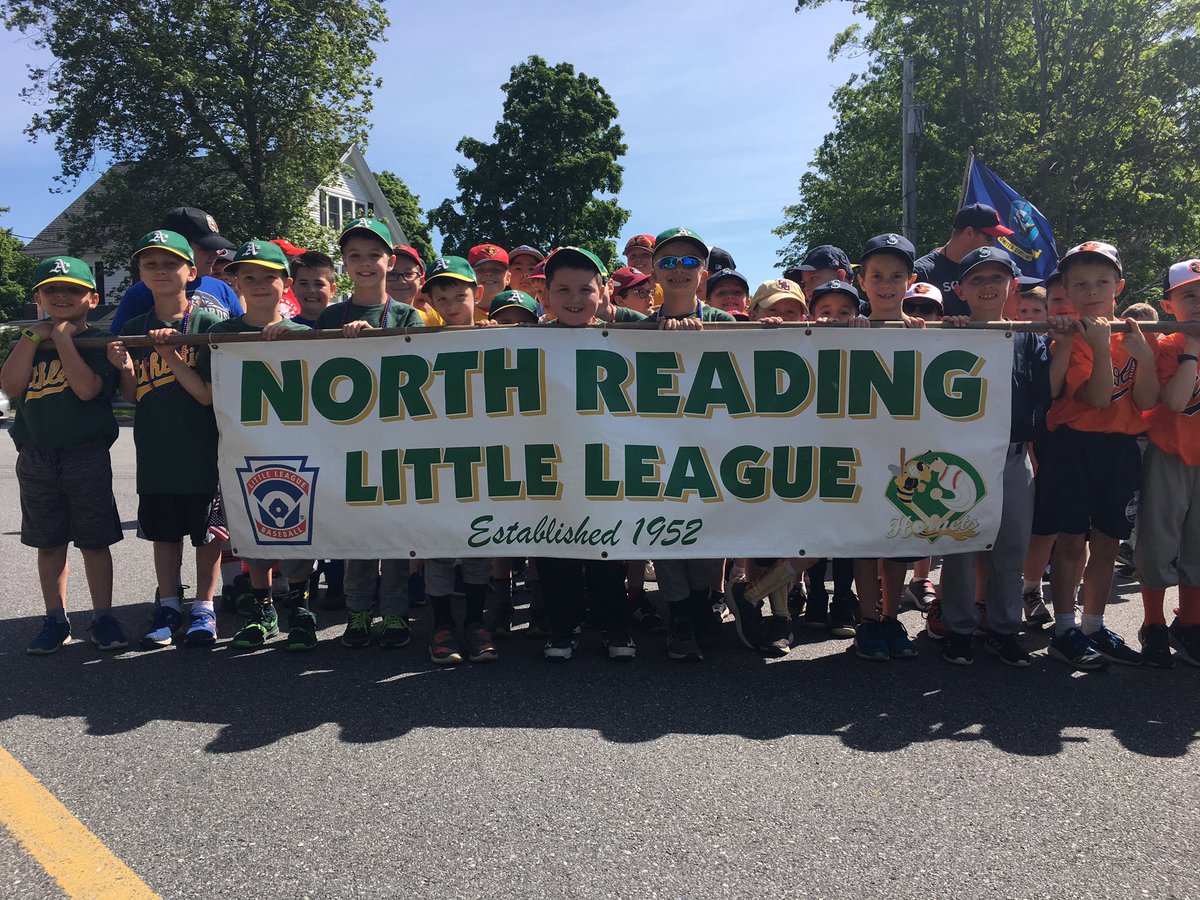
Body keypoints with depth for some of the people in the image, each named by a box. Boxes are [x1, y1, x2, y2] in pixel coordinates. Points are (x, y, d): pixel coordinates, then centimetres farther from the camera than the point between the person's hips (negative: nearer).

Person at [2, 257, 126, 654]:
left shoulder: (98, 340, -2)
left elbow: (87, 388, -19)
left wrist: (63, 336, -14)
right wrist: (33, 337, -9)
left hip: (87, 454, -4)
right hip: (36, 455, 4)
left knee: (94, 541, 3)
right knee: (48, 542, 12)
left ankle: (103, 617, 14)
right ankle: (55, 618, 23)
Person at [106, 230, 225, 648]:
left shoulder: (208, 322, -8)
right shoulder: (133, 329, 6)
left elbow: (208, 394, -13)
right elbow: (132, 396, 11)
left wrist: (171, 356, -22)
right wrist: (125, 369, -9)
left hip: (202, 449, -4)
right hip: (155, 450, 4)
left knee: (207, 530, 7)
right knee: (163, 531, 14)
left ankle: (204, 607, 22)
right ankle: (169, 605, 29)